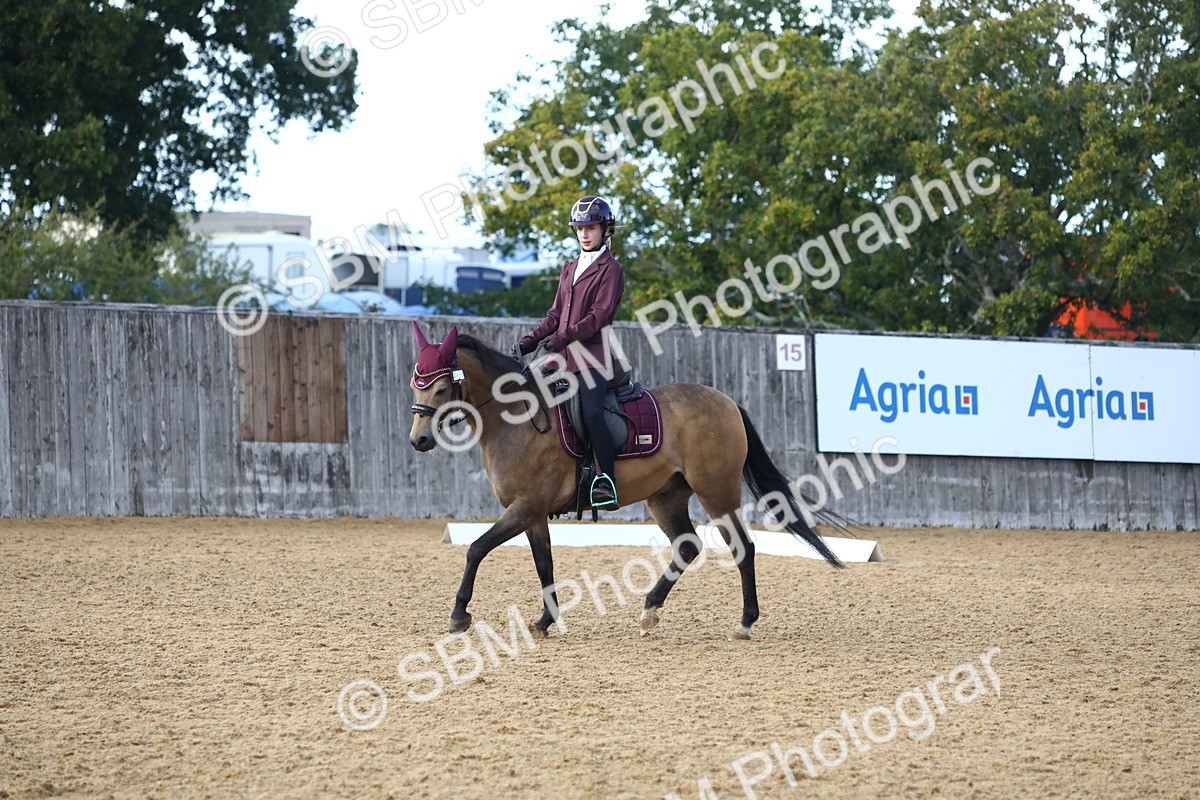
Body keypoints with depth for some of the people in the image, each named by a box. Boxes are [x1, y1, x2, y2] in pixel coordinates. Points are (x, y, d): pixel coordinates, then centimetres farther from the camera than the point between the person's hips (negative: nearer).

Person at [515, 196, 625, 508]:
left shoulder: (610, 270, -2)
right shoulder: (570, 269, 21)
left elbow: (599, 316, -12)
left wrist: (560, 338, -20)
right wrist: (529, 342, 7)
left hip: (592, 354, -8)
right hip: (562, 356, 8)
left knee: (592, 412, -24)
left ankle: (607, 483, -24)